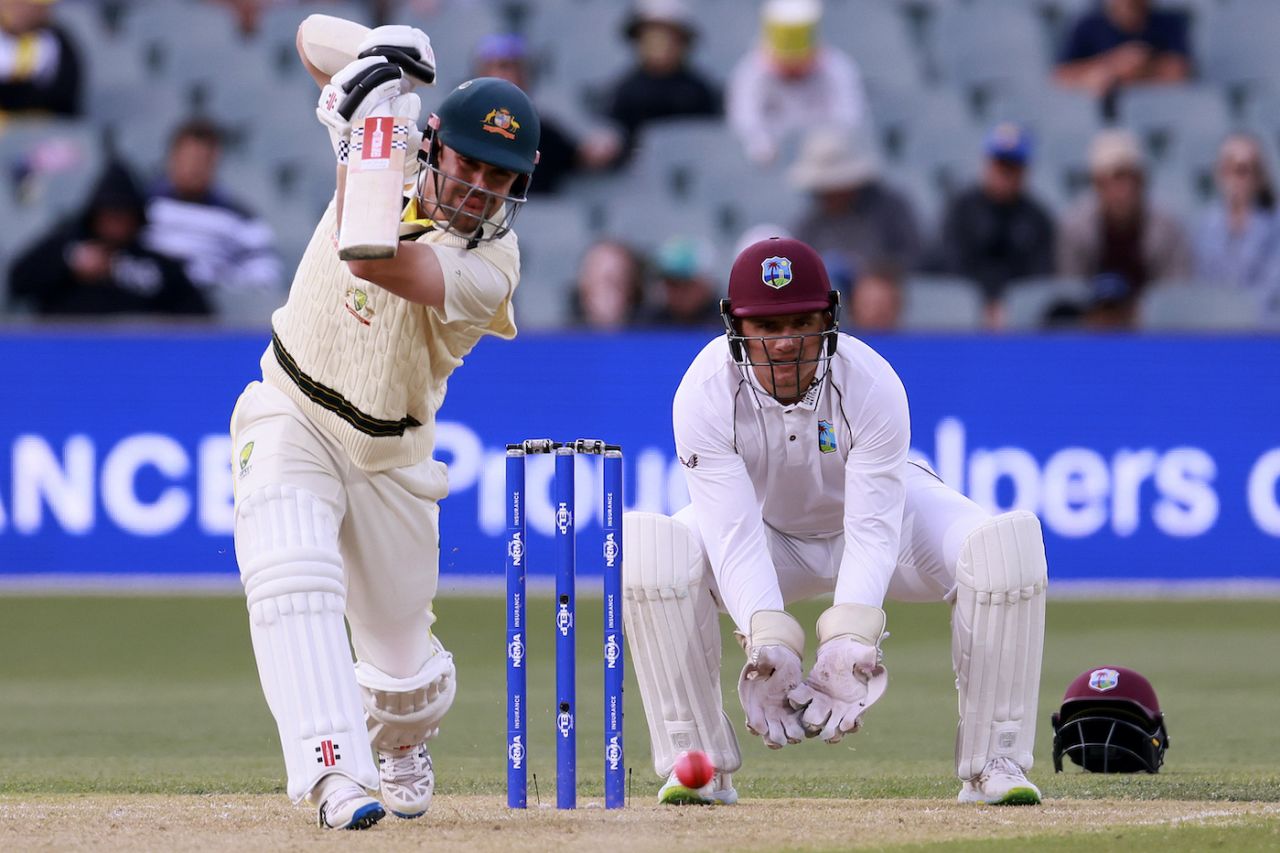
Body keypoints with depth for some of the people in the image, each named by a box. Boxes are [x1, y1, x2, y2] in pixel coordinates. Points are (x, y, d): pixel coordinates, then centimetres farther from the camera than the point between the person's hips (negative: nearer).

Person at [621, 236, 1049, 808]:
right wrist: (768, 645, -50)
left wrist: (848, 645, -50)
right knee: (647, 547, -31)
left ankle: (993, 762, -17)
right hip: (771, 534, 0)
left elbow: (874, 531, -34)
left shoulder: (872, 385, -30)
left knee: (1007, 544, -29)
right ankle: (698, 762, -19)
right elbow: (734, 535, -34)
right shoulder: (705, 394, -29)